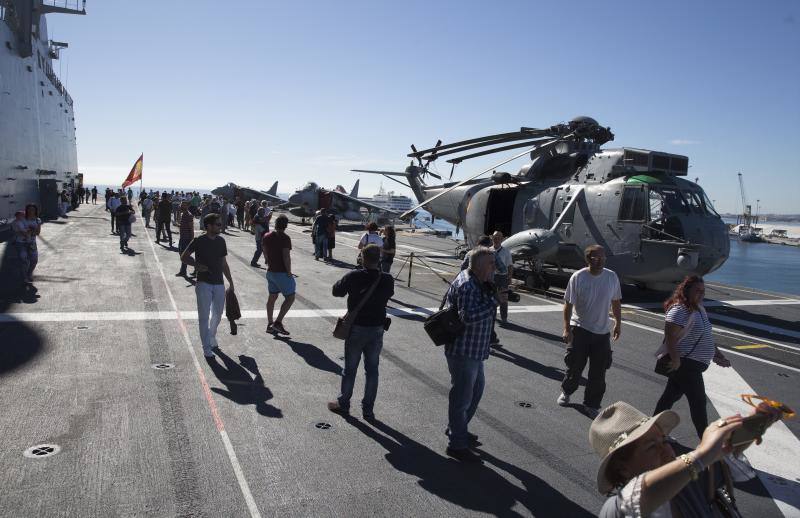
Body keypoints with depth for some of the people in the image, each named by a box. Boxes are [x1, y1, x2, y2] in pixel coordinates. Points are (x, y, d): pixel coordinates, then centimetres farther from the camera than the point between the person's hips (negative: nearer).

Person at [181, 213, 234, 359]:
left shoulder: (221, 241, 7)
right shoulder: (199, 241, -8)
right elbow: (184, 257, 2)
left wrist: (230, 281, 14)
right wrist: (196, 265, -15)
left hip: (219, 283, 5)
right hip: (204, 283, -5)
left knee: (217, 314, 15)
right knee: (204, 316, -1)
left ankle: (212, 339, 37)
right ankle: (207, 348, 4)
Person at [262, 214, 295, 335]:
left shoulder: (266, 237, 6)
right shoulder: (285, 238, -16)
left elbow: (265, 253, 14)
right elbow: (286, 257, -21)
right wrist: (289, 272, -13)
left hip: (270, 271, 8)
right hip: (282, 272, -8)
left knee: (272, 297, 17)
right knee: (290, 297, 2)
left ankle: (270, 324, 22)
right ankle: (278, 322, -5)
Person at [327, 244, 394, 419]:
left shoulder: (353, 276, -16)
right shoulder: (387, 280, -8)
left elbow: (336, 291, -4)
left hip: (356, 328, -2)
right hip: (377, 329, 2)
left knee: (350, 368, 13)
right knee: (372, 370, 12)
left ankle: (343, 403, 27)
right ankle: (368, 409, 19)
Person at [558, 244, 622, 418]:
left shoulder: (612, 277, -3)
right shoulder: (578, 277, -13)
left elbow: (616, 302, 11)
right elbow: (568, 304, -9)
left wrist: (618, 323, 13)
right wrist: (567, 328, -12)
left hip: (602, 332, 3)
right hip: (579, 330, -2)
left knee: (598, 373, 5)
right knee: (575, 366, 10)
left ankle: (591, 405, 20)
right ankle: (566, 391, 38)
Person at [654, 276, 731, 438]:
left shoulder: (699, 308, 12)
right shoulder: (680, 311, -22)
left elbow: (705, 336, 22)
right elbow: (670, 338, -28)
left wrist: (717, 353, 18)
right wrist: (676, 360, -29)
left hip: (692, 364, 10)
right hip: (685, 364, -10)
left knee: (671, 395, 18)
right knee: (698, 401, -1)